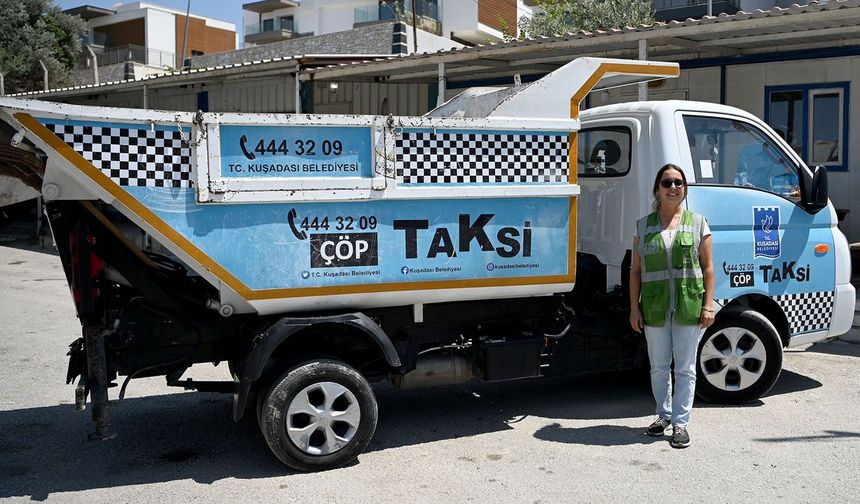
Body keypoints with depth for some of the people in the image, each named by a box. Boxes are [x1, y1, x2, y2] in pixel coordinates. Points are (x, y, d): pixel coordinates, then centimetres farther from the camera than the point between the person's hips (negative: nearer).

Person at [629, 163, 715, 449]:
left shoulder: (697, 223, 4)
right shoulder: (644, 226, 6)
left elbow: (708, 267, 3)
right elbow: (636, 270, 6)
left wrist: (708, 305, -6)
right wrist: (634, 307, 1)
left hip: (689, 307, -1)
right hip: (654, 308, 2)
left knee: (685, 368, 5)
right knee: (659, 366, 12)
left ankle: (680, 422, 15)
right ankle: (663, 415, 29)